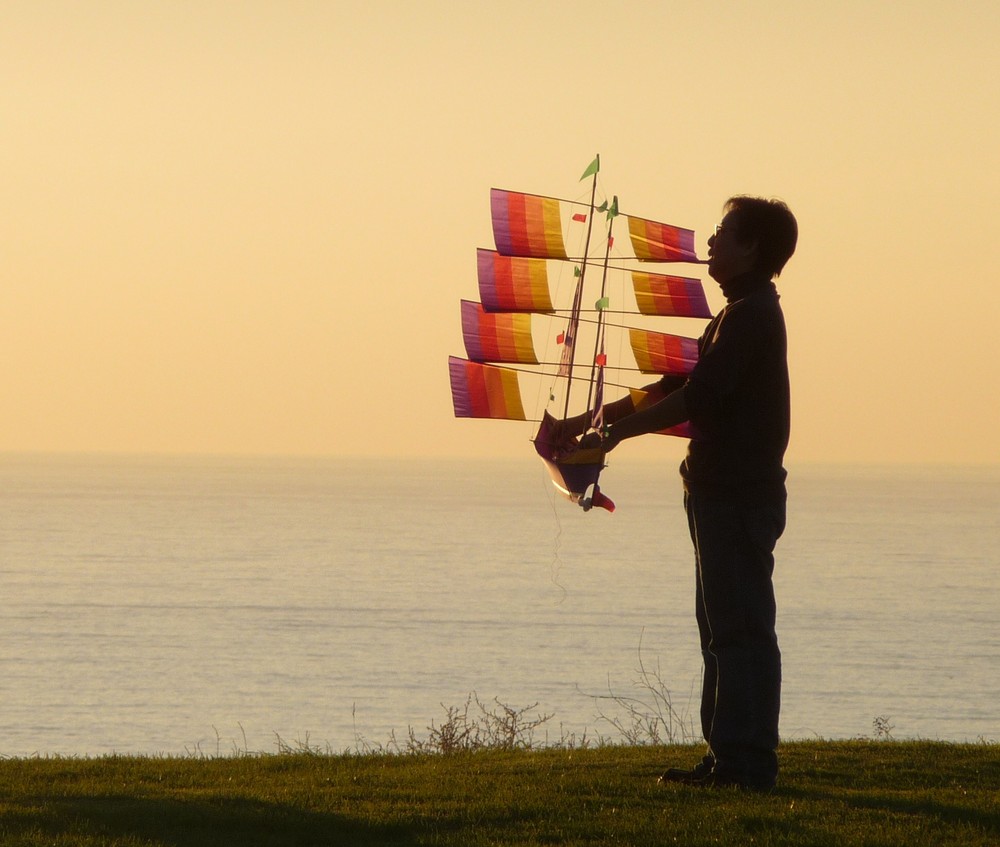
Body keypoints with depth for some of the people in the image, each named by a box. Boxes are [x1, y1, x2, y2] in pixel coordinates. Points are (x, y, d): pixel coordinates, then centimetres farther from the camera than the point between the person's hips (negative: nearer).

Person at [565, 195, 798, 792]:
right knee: (725, 629, 13)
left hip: (738, 494, -11)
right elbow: (684, 386, 21)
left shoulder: (751, 316, -14)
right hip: (724, 491, 11)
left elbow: (696, 397, -20)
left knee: (740, 628, -10)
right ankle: (730, 758, 16)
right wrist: (590, 421, 17)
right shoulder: (746, 314, 19)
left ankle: (747, 761, -11)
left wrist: (617, 431, -12)